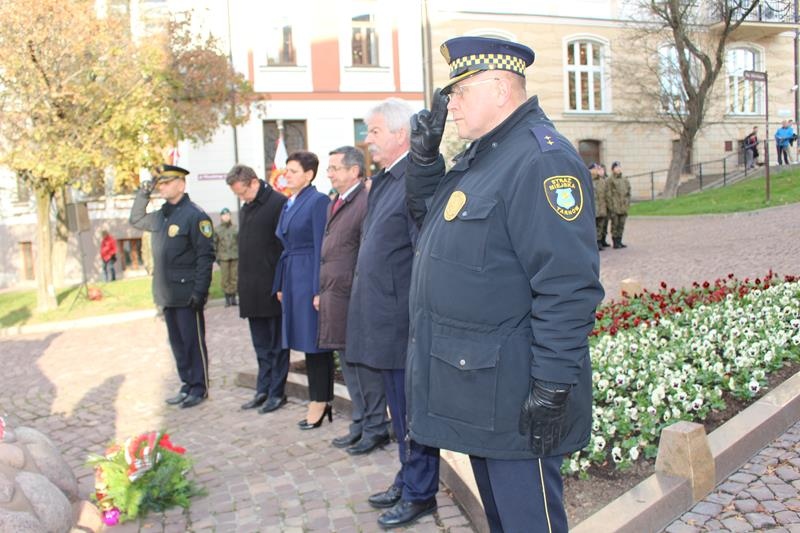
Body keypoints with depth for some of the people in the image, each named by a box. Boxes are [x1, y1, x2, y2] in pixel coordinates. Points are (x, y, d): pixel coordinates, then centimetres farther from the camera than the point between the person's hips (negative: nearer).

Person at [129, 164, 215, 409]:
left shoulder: (195, 215, -12)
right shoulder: (162, 215, 13)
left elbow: (205, 256, -16)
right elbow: (136, 220, 31)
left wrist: (199, 291, -19)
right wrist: (143, 195, 15)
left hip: (187, 294, -8)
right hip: (167, 294, 8)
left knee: (193, 342, 0)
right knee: (177, 342, 13)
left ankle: (199, 388, 11)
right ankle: (187, 385, 23)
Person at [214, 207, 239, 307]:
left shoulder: (235, 229, 7)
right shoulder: (217, 230, 3)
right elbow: (214, 244, 4)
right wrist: (216, 257, 0)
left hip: (235, 257, 1)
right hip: (223, 257, -1)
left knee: (234, 278, 3)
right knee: (225, 279, -2)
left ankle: (233, 298, 12)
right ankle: (227, 299, 4)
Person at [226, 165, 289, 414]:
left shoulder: (279, 203, -11)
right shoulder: (245, 209, 15)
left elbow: (287, 245, -13)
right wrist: (245, 285, 14)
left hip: (273, 288, -8)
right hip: (252, 290, 8)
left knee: (276, 344, 3)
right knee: (261, 345, 14)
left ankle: (277, 392, 11)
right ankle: (263, 390, 23)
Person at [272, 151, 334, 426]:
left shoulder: (318, 201, -10)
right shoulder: (289, 203, 15)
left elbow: (321, 247, -15)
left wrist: (318, 290, -18)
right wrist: (280, 285, 15)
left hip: (310, 277, -8)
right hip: (292, 277, 8)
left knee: (314, 340, -2)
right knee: (306, 340, 11)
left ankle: (320, 401, 8)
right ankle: (322, 400, 19)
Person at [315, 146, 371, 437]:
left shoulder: (365, 202, -15)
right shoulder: (335, 203, 16)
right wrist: (322, 291, 19)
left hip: (354, 301, -10)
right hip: (334, 299, 10)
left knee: (362, 363, 0)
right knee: (348, 362, 16)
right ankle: (361, 422, 28)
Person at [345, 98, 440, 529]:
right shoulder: (382, 180, 14)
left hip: (405, 324, -10)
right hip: (384, 323, 10)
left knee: (413, 412, 5)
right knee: (400, 409, 20)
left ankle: (420, 494, 20)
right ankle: (407, 482, 35)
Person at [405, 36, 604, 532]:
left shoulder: (542, 159, -19)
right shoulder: (482, 154, 13)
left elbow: (568, 287, -25)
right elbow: (426, 210, 25)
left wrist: (553, 389, -25)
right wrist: (425, 154, 8)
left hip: (513, 398, -10)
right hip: (477, 390, 10)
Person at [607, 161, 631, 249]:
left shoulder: (625, 180, 15)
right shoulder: (610, 180, -4)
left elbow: (628, 193, 19)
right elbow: (608, 195, -8)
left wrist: (628, 204, 11)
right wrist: (611, 206, -13)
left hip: (623, 207, 6)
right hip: (614, 208, -6)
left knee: (621, 225, 9)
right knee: (615, 224, -2)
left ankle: (619, 241, 16)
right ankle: (615, 243, 3)